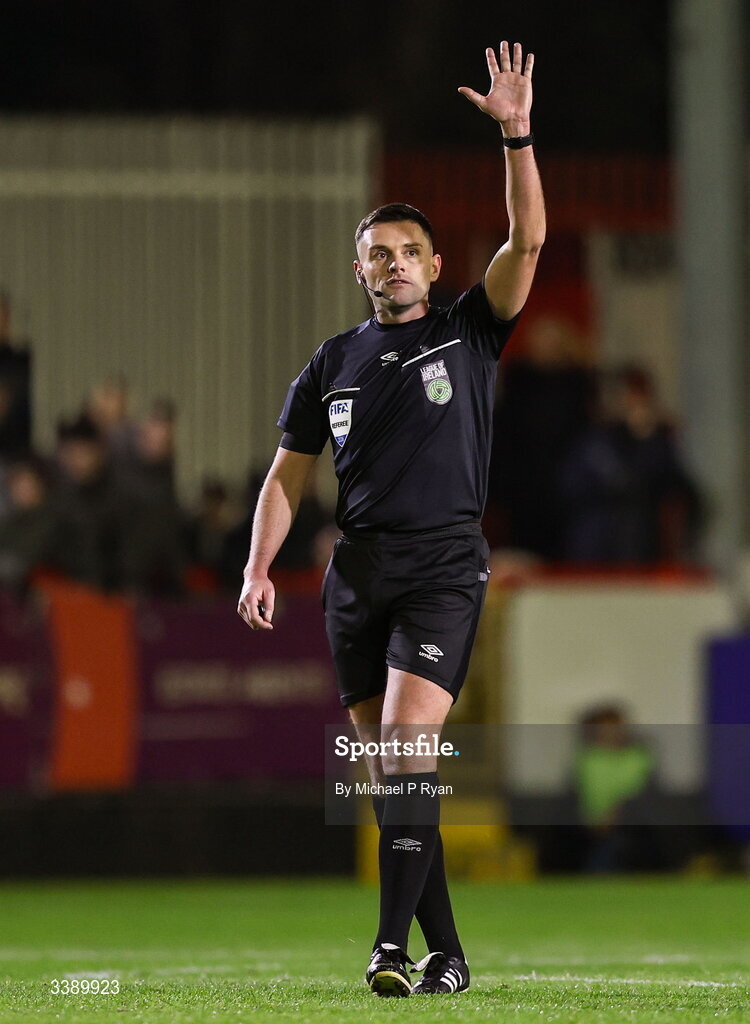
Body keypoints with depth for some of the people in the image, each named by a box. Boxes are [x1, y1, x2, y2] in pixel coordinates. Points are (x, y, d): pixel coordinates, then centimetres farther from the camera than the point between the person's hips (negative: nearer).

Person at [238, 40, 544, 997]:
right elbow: (288, 475, 17)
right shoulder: (333, 363, 13)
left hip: (443, 568, -4)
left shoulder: (468, 334, 4)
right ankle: (444, 952, 11)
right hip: (357, 573, 4)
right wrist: (259, 567, 4)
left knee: (408, 742, -19)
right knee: (387, 769, 4)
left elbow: (526, 240, -9)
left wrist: (517, 134, -19)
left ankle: (393, 942, -23)